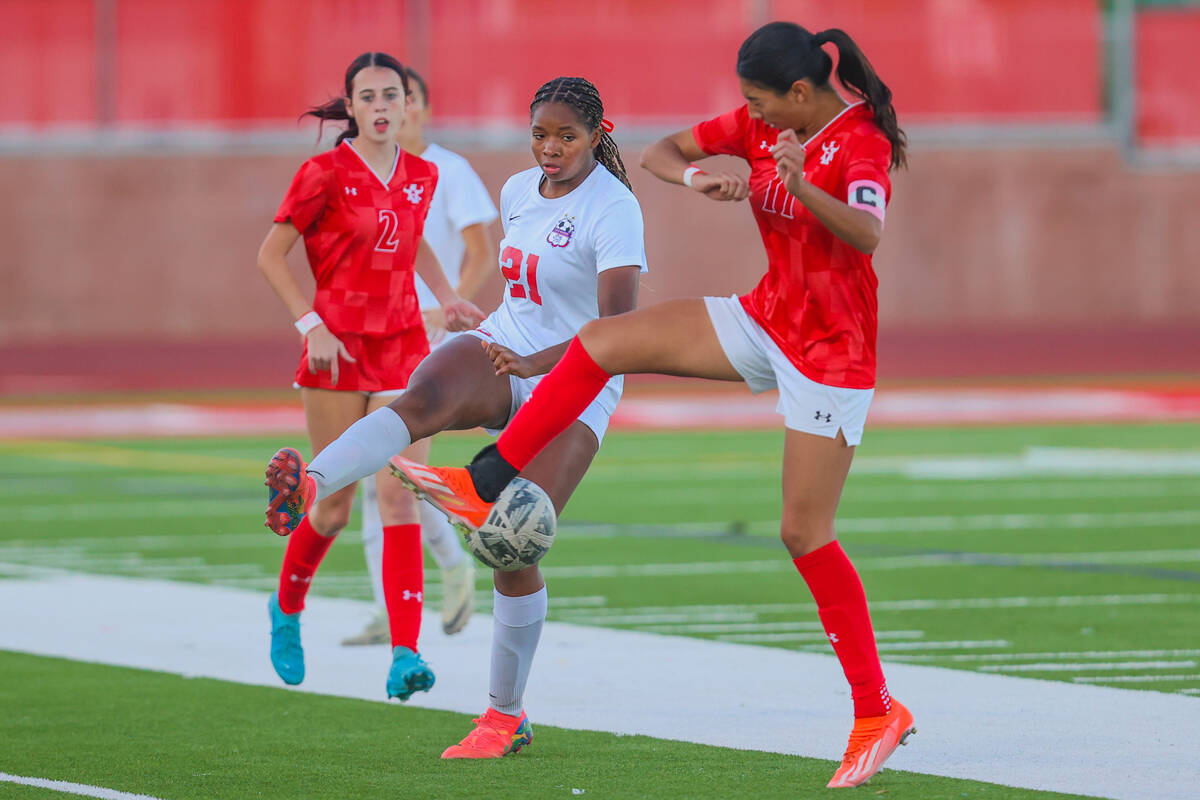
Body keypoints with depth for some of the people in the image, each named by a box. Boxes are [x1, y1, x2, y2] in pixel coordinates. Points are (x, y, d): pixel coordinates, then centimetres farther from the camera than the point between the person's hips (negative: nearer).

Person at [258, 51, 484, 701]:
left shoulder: (421, 177, 8)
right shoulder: (326, 174, -7)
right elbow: (271, 255, -4)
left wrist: (447, 296, 14)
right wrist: (311, 326, -13)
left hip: (402, 347, 3)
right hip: (337, 349, -3)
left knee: (400, 499, -10)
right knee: (333, 507, 4)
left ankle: (405, 656, -16)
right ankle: (287, 609, 33)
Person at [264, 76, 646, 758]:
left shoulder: (613, 209, -14)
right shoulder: (518, 191, 9)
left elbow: (619, 325, -25)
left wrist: (533, 362, -36)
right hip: (503, 349, 5)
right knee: (421, 400, -32)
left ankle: (507, 715, 3)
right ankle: (308, 489, -60)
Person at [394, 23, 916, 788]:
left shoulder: (861, 143, -20)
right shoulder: (761, 125, 1)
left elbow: (867, 233, -38)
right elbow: (658, 152, 7)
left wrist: (801, 185, -55)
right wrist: (697, 179, -16)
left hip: (830, 351, -7)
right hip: (767, 320, 7)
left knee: (805, 532, -6)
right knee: (602, 343, -4)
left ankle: (878, 712, 5)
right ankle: (485, 486, 5)